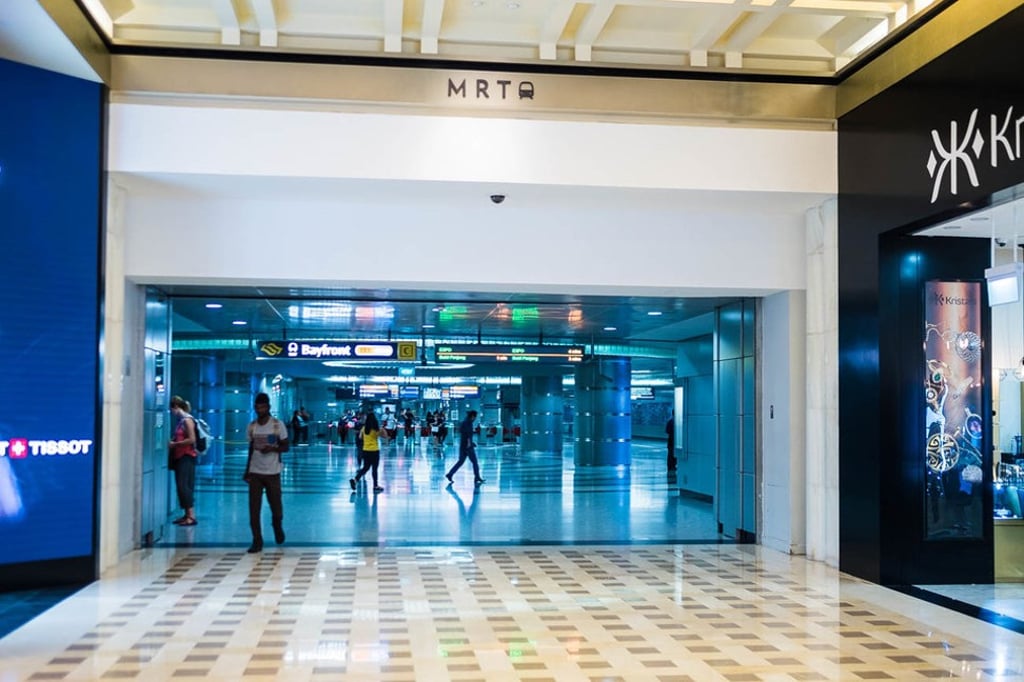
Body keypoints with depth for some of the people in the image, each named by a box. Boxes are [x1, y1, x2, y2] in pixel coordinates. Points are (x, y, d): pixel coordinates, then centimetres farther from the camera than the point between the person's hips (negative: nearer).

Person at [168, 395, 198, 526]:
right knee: (181, 485, 8)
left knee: (184, 485, -13)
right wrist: (172, 443, 5)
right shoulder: (180, 420, 14)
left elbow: (192, 440, -17)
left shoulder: (187, 420, -11)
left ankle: (191, 516, -13)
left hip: (187, 457, -9)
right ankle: (186, 514, 13)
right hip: (179, 457, 9)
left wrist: (174, 444, -13)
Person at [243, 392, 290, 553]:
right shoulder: (251, 426, 5)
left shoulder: (278, 425, -6)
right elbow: (251, 448, 13)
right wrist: (247, 471, 11)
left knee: (276, 507, 6)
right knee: (253, 509, -3)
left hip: (272, 473, -2)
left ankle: (278, 528, 37)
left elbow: (285, 447, -3)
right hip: (255, 473, 2)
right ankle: (257, 542, 3)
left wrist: (272, 449, -22)